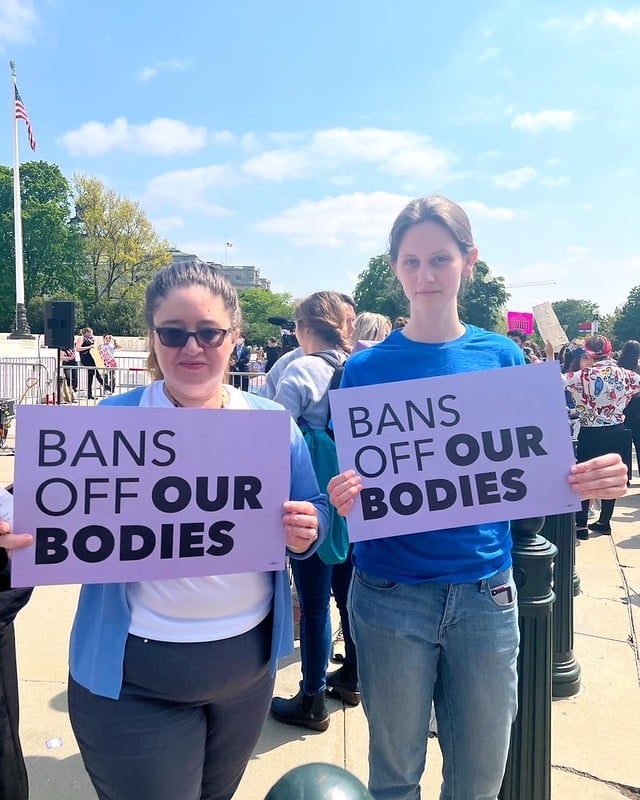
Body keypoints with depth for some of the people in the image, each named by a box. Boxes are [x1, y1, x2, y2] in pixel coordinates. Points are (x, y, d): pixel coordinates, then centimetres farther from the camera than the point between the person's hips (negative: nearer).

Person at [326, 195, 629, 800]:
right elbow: (353, 485, -3)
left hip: (485, 591, 2)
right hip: (390, 595, -1)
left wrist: (585, 482, -16)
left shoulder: (502, 358, 1)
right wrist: (344, 498, -25)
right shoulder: (365, 369, -4)